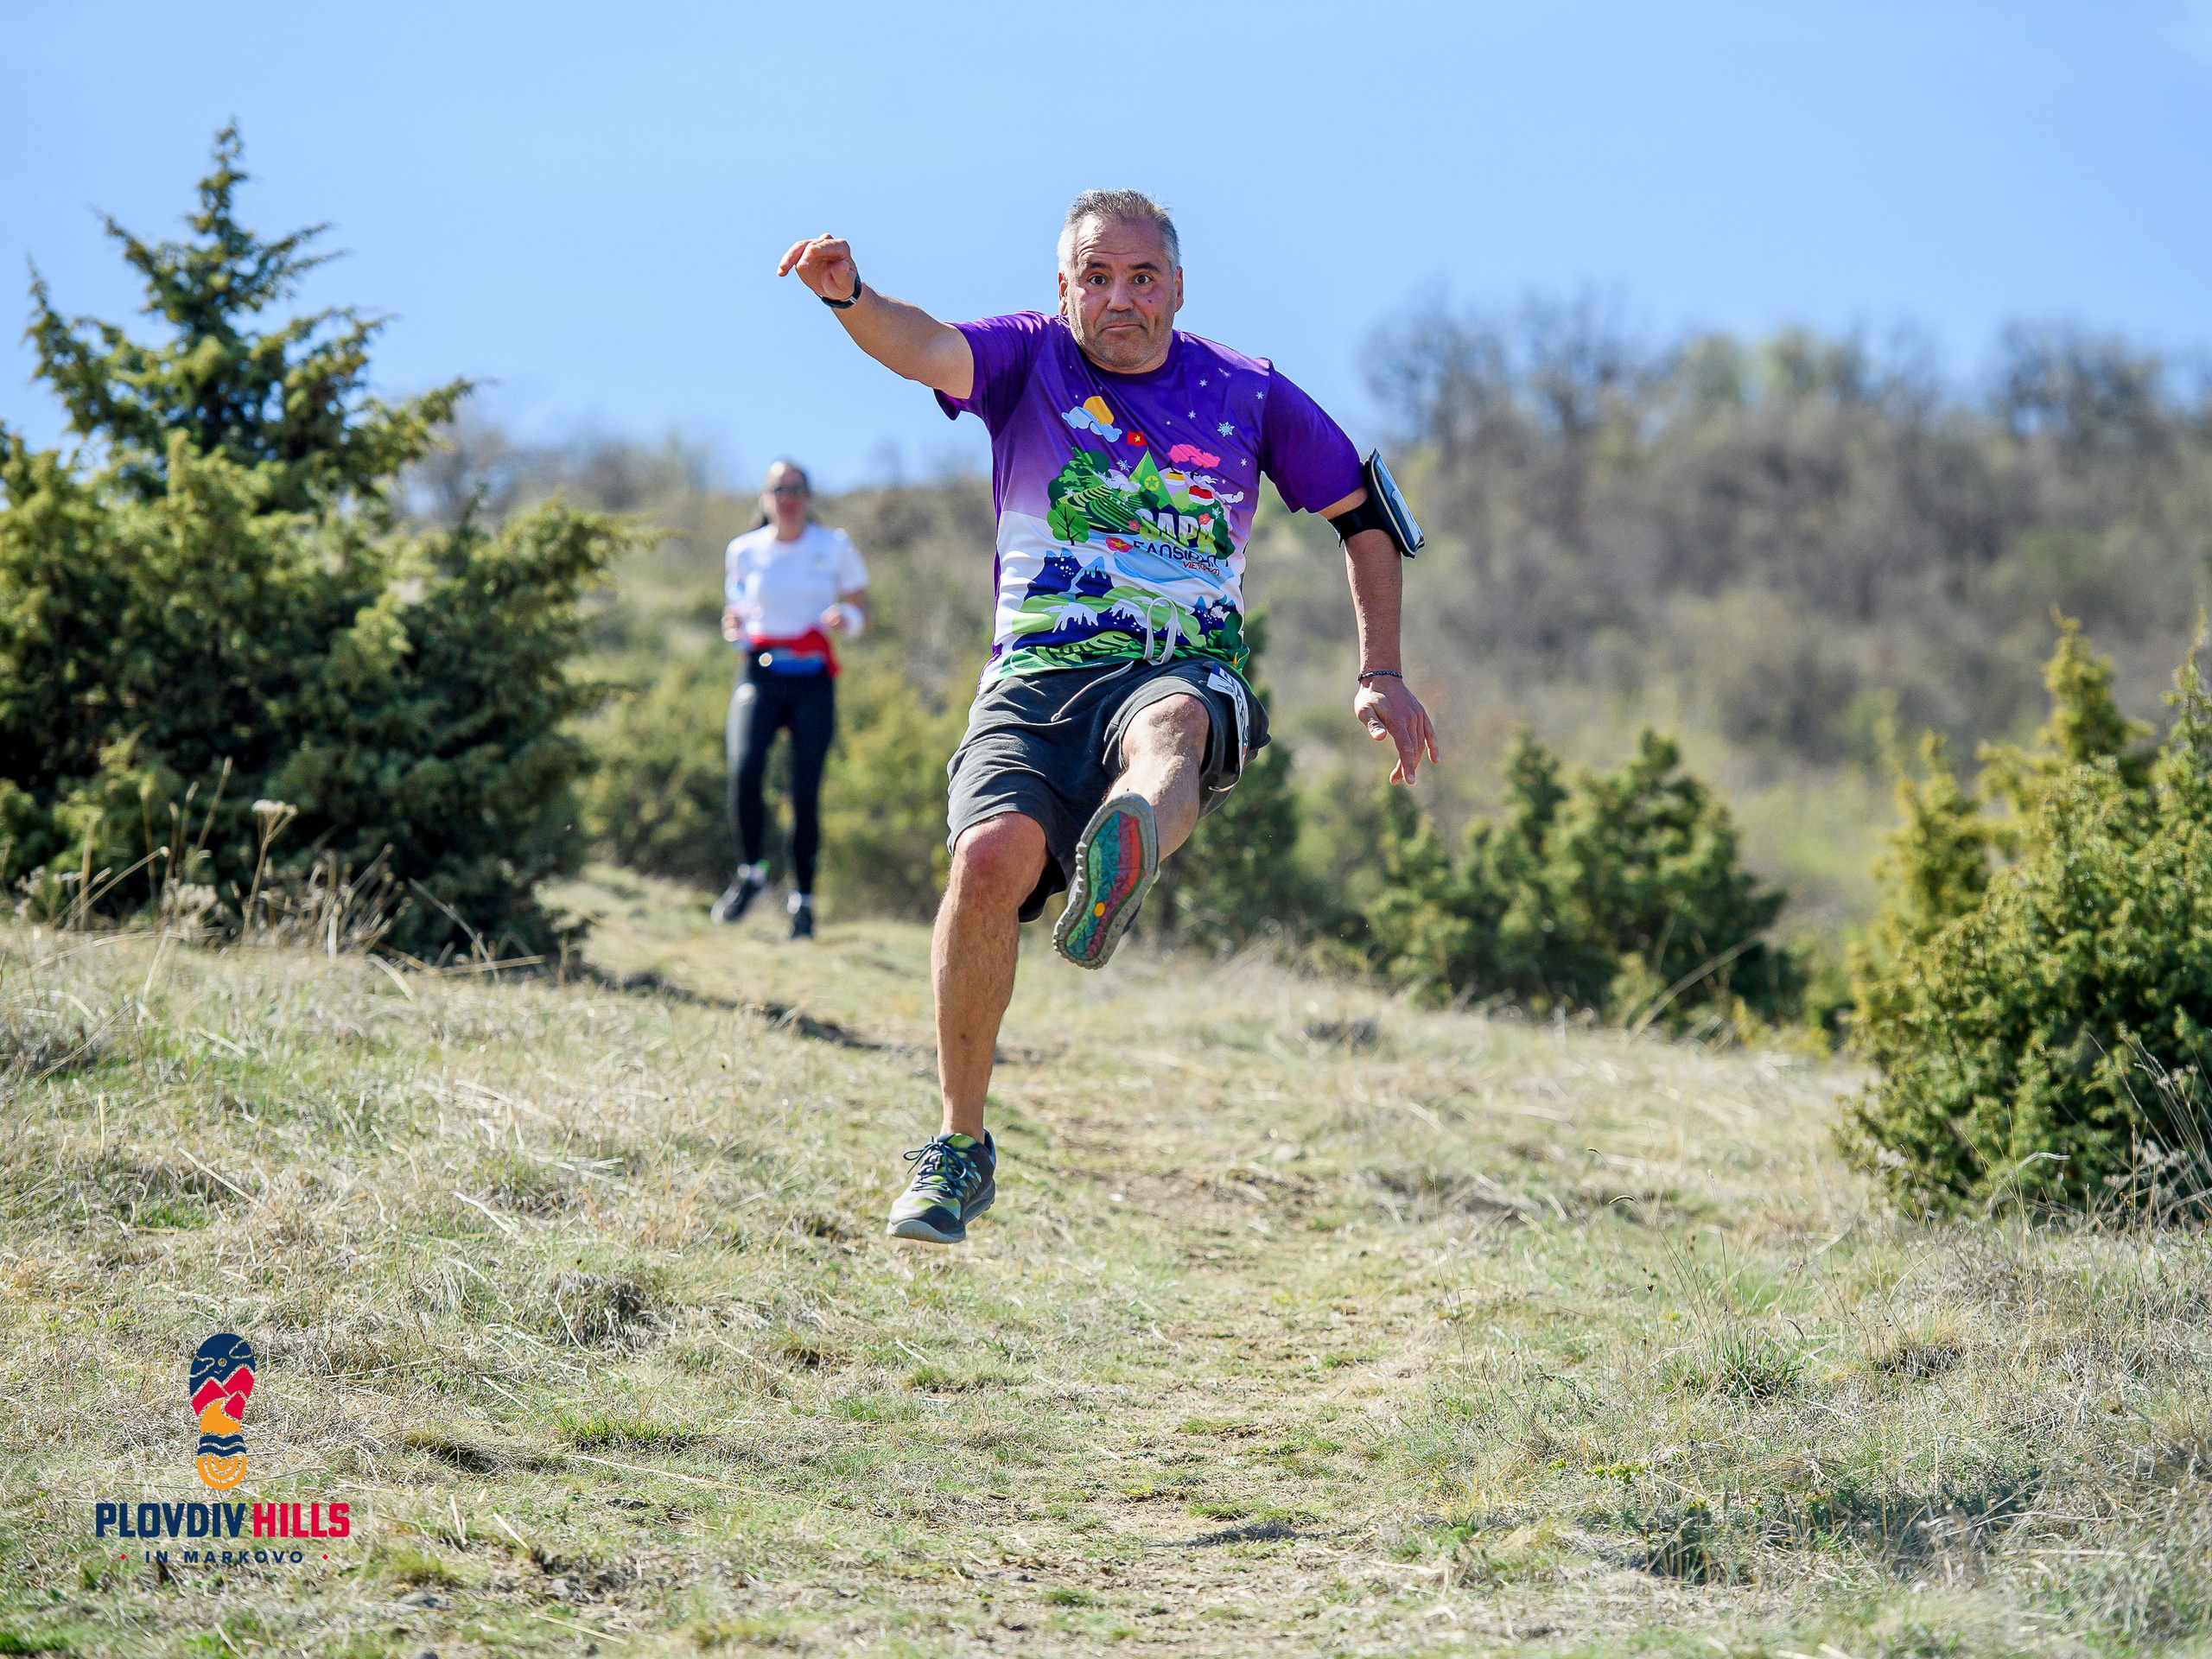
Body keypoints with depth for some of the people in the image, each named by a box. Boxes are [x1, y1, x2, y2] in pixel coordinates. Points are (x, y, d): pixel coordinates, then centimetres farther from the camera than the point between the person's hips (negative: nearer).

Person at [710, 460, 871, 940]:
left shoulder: (835, 548, 4)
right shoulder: (744, 552, 9)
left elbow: (859, 611, 9)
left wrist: (843, 618, -14)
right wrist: (734, 625, -4)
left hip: (812, 682, -1)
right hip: (759, 675, 1)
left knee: (806, 793, -6)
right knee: (744, 771, -23)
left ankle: (803, 899, 10)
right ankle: (750, 872, -2)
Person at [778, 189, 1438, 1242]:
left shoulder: (1250, 394, 12)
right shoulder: (1029, 360, 9)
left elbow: (1360, 515, 23)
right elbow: (926, 348, -13)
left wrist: (1381, 673, 13)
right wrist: (849, 297, -36)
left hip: (1187, 673, 0)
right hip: (1034, 676, 0)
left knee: (1168, 723, -38)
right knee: (991, 856, -26)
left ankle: (1120, 868, -75)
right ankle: (959, 1147, -8)